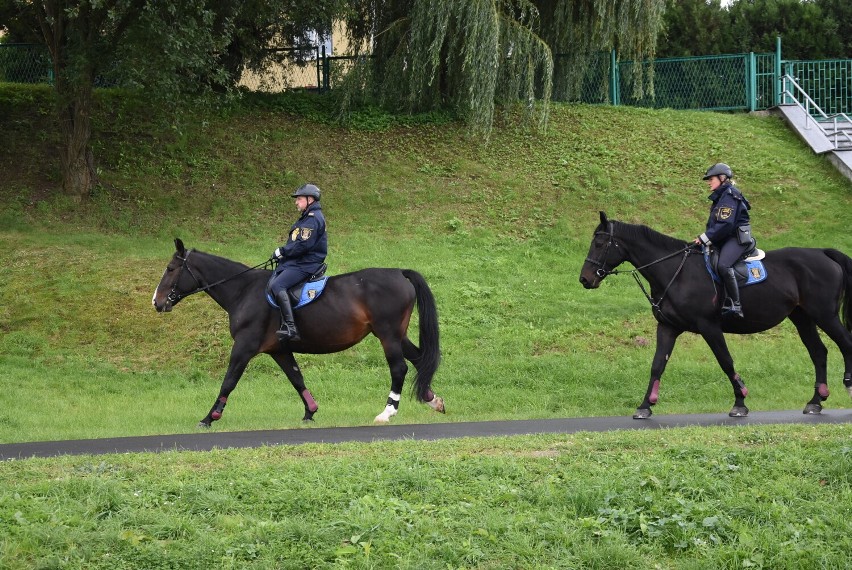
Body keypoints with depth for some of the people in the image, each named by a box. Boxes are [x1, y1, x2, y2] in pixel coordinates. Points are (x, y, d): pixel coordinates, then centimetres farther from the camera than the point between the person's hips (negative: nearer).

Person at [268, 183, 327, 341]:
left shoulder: (314, 219, -14)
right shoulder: (306, 217, 20)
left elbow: (303, 245, -23)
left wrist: (282, 251, -14)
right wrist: (282, 253, 8)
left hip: (305, 265, -11)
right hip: (292, 261, 11)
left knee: (277, 286, -28)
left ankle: (290, 327, -35)